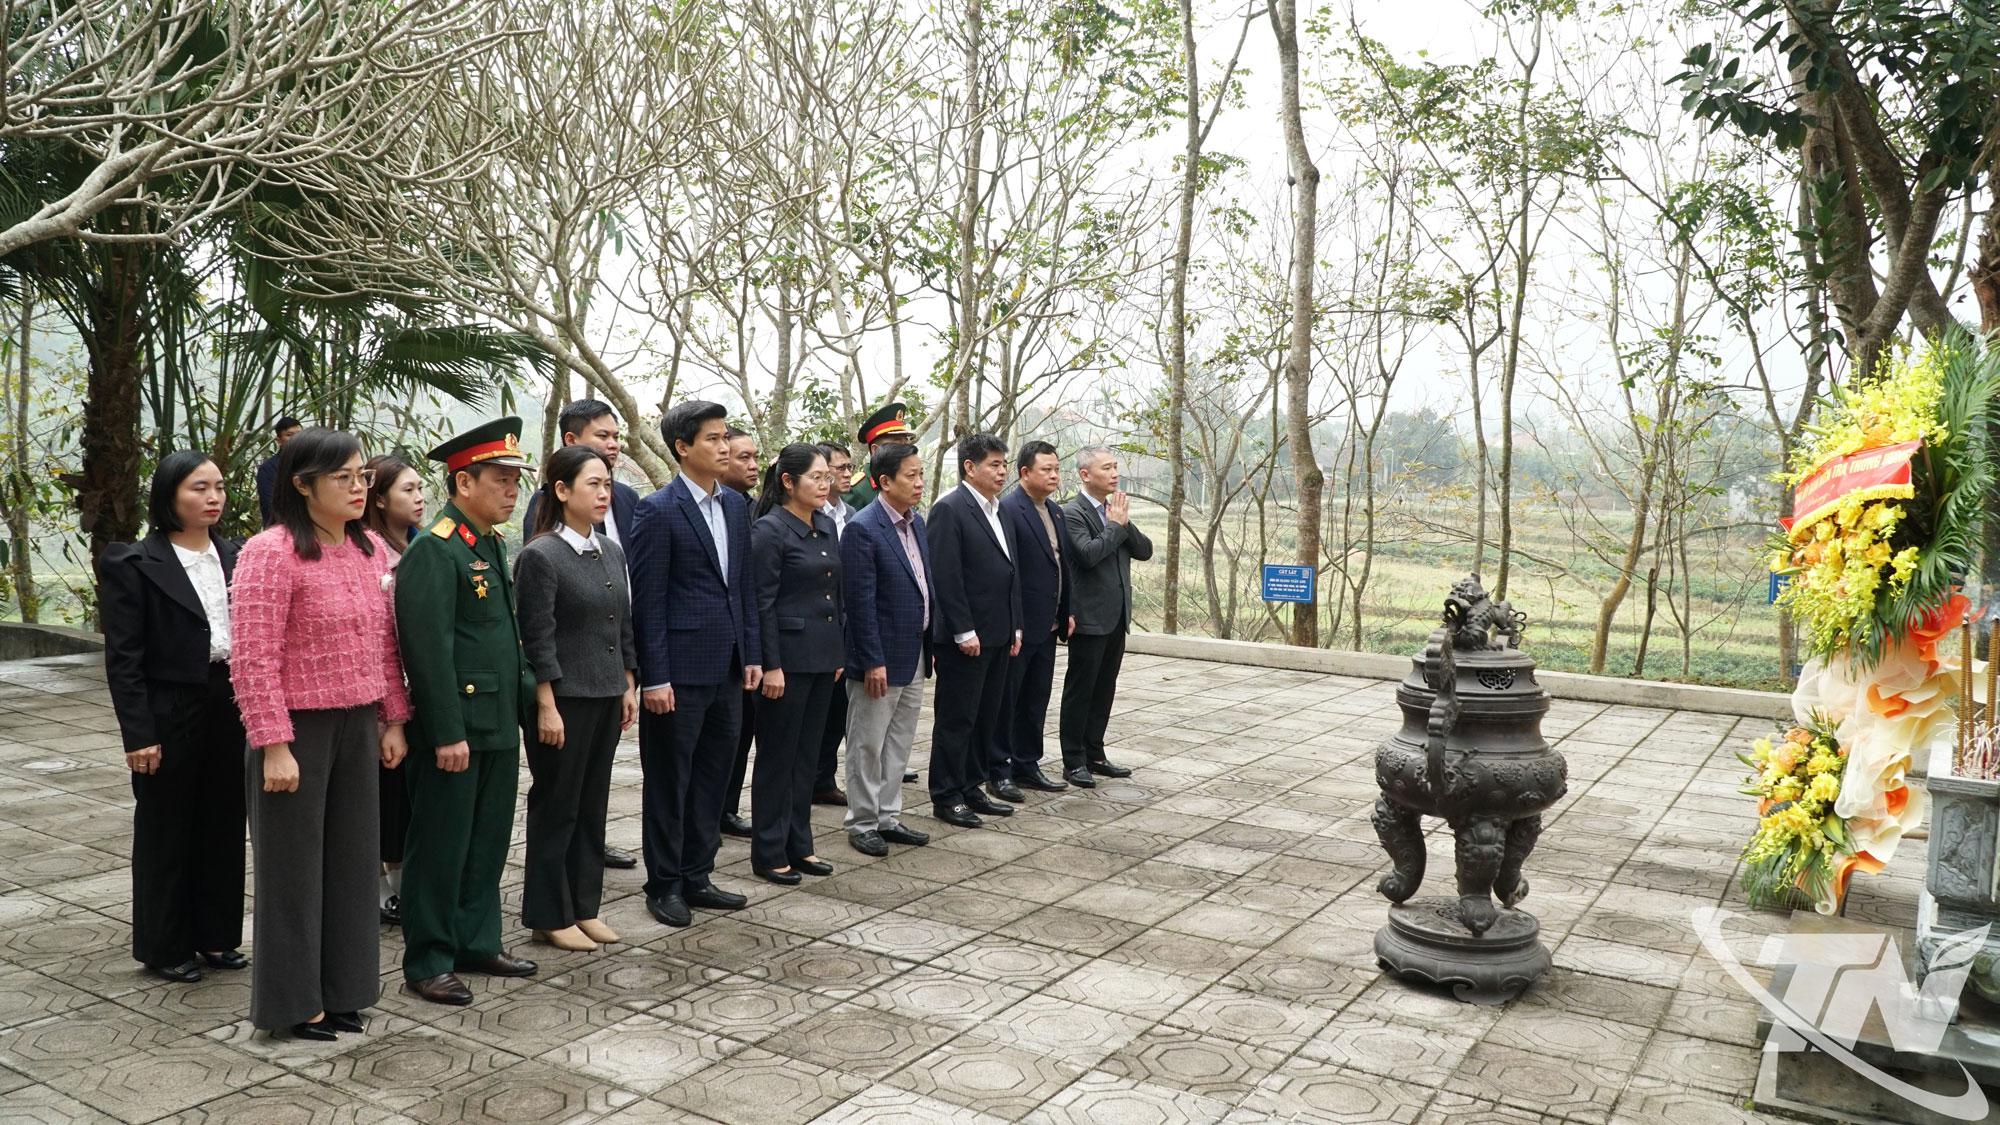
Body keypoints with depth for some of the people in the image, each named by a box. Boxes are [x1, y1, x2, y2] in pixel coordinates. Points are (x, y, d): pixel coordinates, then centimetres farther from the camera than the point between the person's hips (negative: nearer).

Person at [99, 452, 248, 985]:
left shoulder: (234, 557, 6)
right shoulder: (135, 564, -8)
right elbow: (122, 658, -10)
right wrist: (138, 734, -14)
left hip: (230, 709, 5)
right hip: (171, 715, -5)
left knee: (223, 824, 13)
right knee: (166, 829, 9)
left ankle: (215, 934, 28)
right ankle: (164, 947, 22)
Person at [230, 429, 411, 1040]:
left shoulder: (372, 549, 6)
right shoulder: (271, 552, -14)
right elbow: (253, 658, -17)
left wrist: (393, 720, 11)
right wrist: (274, 746, -19)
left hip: (358, 726, 6)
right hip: (297, 730, -6)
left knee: (352, 860, 14)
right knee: (294, 866, 7)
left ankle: (340, 987, 30)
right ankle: (293, 1000, 23)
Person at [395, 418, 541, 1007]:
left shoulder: (494, 545, 13)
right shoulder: (433, 551, -16)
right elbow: (430, 649, -20)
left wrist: (526, 695, 16)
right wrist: (448, 734, -21)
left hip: (499, 724, 9)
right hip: (455, 729, -9)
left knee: (489, 841, 17)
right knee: (440, 847, 4)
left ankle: (478, 941, 30)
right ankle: (427, 961, 17)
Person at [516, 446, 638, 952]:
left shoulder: (611, 552, 9)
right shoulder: (540, 556, -12)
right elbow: (537, 639, -14)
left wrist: (628, 687, 11)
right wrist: (547, 708, -16)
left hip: (607, 698, 7)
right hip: (564, 700, -7)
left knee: (593, 805, 13)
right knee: (556, 808, 5)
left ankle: (584, 906, 25)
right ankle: (549, 916, 17)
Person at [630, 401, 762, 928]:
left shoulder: (736, 505, 9)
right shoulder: (658, 511, -11)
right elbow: (648, 601, -12)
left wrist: (752, 654, 9)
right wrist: (654, 677, -14)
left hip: (727, 667, 7)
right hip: (680, 669, -7)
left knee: (712, 777, 14)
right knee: (669, 781, 6)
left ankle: (696, 877, 27)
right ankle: (664, 885, 19)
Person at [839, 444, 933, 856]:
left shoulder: (917, 521, 8)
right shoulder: (862, 529, -17)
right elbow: (860, 602, -19)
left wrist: (931, 645, 12)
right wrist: (873, 662, -20)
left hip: (915, 657, 8)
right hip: (880, 659, -8)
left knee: (899, 744, 16)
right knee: (868, 746, 6)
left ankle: (888, 817, 27)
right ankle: (862, 823, 18)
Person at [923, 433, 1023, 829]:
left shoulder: (997, 510, 15)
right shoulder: (949, 509, -12)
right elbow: (945, 577, -18)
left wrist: (1015, 626, 14)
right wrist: (964, 631, -19)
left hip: (998, 636, 9)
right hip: (966, 638, -8)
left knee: (985, 718, 14)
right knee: (956, 719, 1)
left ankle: (971, 788, 25)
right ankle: (946, 797, 11)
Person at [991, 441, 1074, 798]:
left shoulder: (1055, 512, 13)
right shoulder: (1007, 509, -15)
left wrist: (1068, 611, 13)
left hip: (1047, 626, 8)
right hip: (1017, 627, -8)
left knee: (1036, 700, 16)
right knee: (1005, 700, 3)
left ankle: (1027, 765, 27)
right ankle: (997, 772, 12)